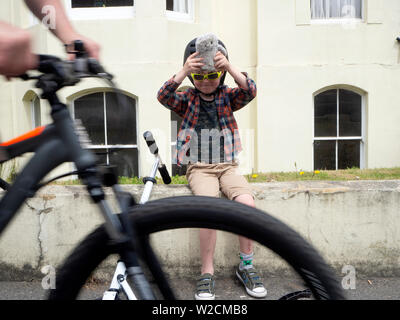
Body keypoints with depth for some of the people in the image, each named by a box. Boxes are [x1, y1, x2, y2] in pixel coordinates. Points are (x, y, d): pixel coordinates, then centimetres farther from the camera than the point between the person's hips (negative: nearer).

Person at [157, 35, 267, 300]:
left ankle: (246, 266, -1)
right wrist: (183, 72, -25)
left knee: (247, 203, -24)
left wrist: (230, 67, -21)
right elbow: (164, 97, -11)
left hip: (228, 166, 2)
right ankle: (207, 274, -10)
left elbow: (250, 91, -8)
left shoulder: (227, 96, 11)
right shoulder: (188, 98, 8)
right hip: (199, 168, -1)